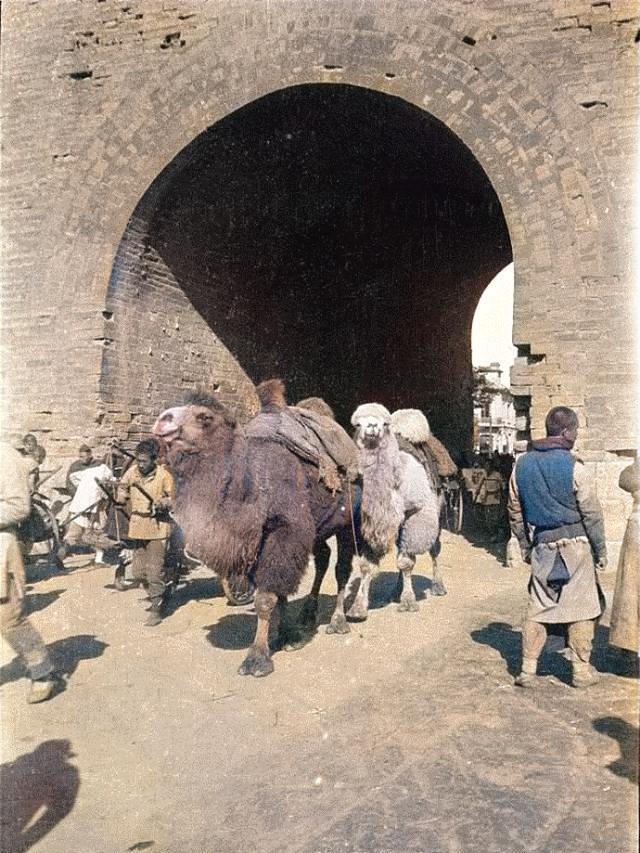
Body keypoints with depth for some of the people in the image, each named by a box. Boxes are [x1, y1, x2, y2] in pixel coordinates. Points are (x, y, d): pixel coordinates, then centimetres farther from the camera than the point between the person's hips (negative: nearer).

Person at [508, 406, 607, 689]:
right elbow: (592, 514, -8)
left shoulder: (522, 465, 2)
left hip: (542, 547, 4)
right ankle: (581, 671, 18)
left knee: (537, 608, 10)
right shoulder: (574, 468, -13)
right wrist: (601, 551, 3)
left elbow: (515, 511, 8)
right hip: (575, 547, -4)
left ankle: (527, 670, 12)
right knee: (581, 608, 9)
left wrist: (525, 546, 18)